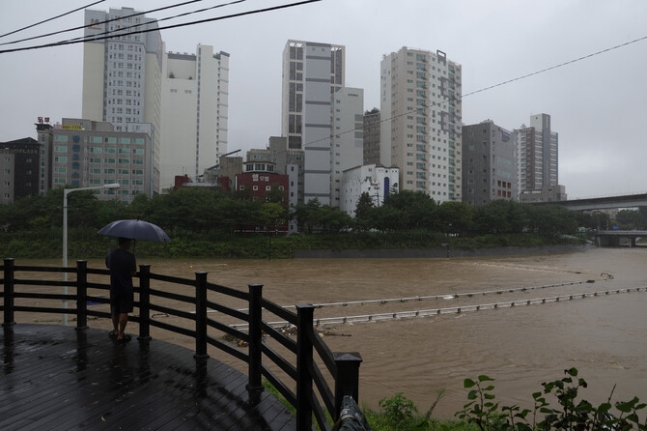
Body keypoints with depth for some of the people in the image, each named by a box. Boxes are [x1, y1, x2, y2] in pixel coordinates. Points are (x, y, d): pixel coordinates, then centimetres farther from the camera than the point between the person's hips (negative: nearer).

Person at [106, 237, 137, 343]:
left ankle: (115, 331, 35)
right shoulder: (130, 256, -16)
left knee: (115, 311, 19)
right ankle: (120, 335, 2)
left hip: (114, 288, 6)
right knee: (124, 312, 0)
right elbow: (133, 273, -14)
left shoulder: (110, 255, 1)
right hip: (126, 288, -5)